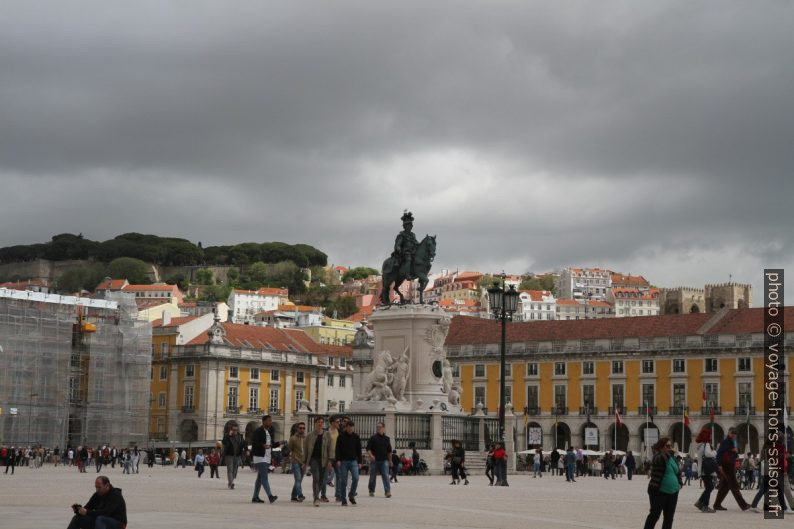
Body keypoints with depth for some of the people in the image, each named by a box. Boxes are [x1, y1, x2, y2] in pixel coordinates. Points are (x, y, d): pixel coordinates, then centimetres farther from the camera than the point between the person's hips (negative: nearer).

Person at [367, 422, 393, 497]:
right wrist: (371, 455, -22)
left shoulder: (387, 439, 11)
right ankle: (371, 491, 24)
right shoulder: (373, 438, 0)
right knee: (372, 477, 8)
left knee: (386, 476, -11)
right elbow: (368, 448, -5)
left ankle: (387, 491, -16)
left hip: (384, 460, 1)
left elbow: (389, 451, 20)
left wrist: (390, 460, 22)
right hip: (374, 460, -1)